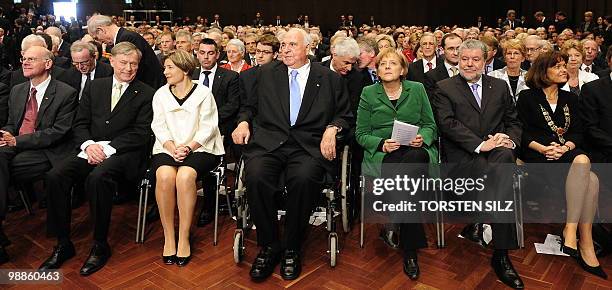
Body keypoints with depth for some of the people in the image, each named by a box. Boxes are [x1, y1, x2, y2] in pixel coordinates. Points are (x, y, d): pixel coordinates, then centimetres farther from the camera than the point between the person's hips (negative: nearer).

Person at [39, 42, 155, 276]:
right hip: (91, 149, 5)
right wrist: (88, 144, -8)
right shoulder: (94, 86, 16)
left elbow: (141, 133, -5)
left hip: (123, 152, -5)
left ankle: (100, 246, -17)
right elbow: (80, 123, 13)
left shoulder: (146, 94, 2)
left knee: (97, 177, -34)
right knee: (54, 176, -20)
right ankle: (63, 244, -5)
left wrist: (107, 148, -15)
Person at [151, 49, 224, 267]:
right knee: (164, 175, -31)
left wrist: (189, 147, -16)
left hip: (198, 148, -2)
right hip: (167, 148, 3)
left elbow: (207, 127, -2)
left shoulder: (203, 93, 5)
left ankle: (184, 238, -23)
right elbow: (159, 126, 8)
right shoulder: (161, 94, 17)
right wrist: (172, 147, -11)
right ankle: (168, 237, -19)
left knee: (185, 175, -34)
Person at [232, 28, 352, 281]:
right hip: (268, 141, 2)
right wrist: (244, 121, 4)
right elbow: (250, 106, 24)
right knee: (255, 176, -30)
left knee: (304, 179, -34)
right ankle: (269, 246, -9)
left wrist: (332, 128, -4)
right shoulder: (266, 74, 20)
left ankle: (291, 248, -10)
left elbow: (345, 115, 16)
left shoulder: (329, 78, 15)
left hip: (308, 146, -1)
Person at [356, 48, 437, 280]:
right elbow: (361, 133, 6)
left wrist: (422, 138, -11)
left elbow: (430, 125, 12)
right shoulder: (368, 93, 11)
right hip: (382, 154, -1)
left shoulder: (417, 89, 14)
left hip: (415, 150, 1)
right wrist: (381, 144, -13)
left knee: (413, 159, -38)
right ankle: (412, 247, -18)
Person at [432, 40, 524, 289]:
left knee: (504, 156, -35)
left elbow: (514, 121, 19)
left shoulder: (500, 86, 21)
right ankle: (502, 255, -23)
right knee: (499, 174, -34)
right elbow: (448, 123, -6)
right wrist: (481, 144, -16)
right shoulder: (444, 88, 8)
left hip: (497, 151, 3)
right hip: (462, 156, -3)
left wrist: (510, 140, -5)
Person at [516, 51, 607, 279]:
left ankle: (571, 230, -21)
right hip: (537, 155, -4)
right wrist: (542, 148, -16)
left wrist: (565, 147, -8)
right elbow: (522, 132, 1)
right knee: (583, 162, -34)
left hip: (568, 153, 5)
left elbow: (578, 132, 14)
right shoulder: (527, 97, 10)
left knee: (591, 180, -30)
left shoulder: (570, 99, 24)